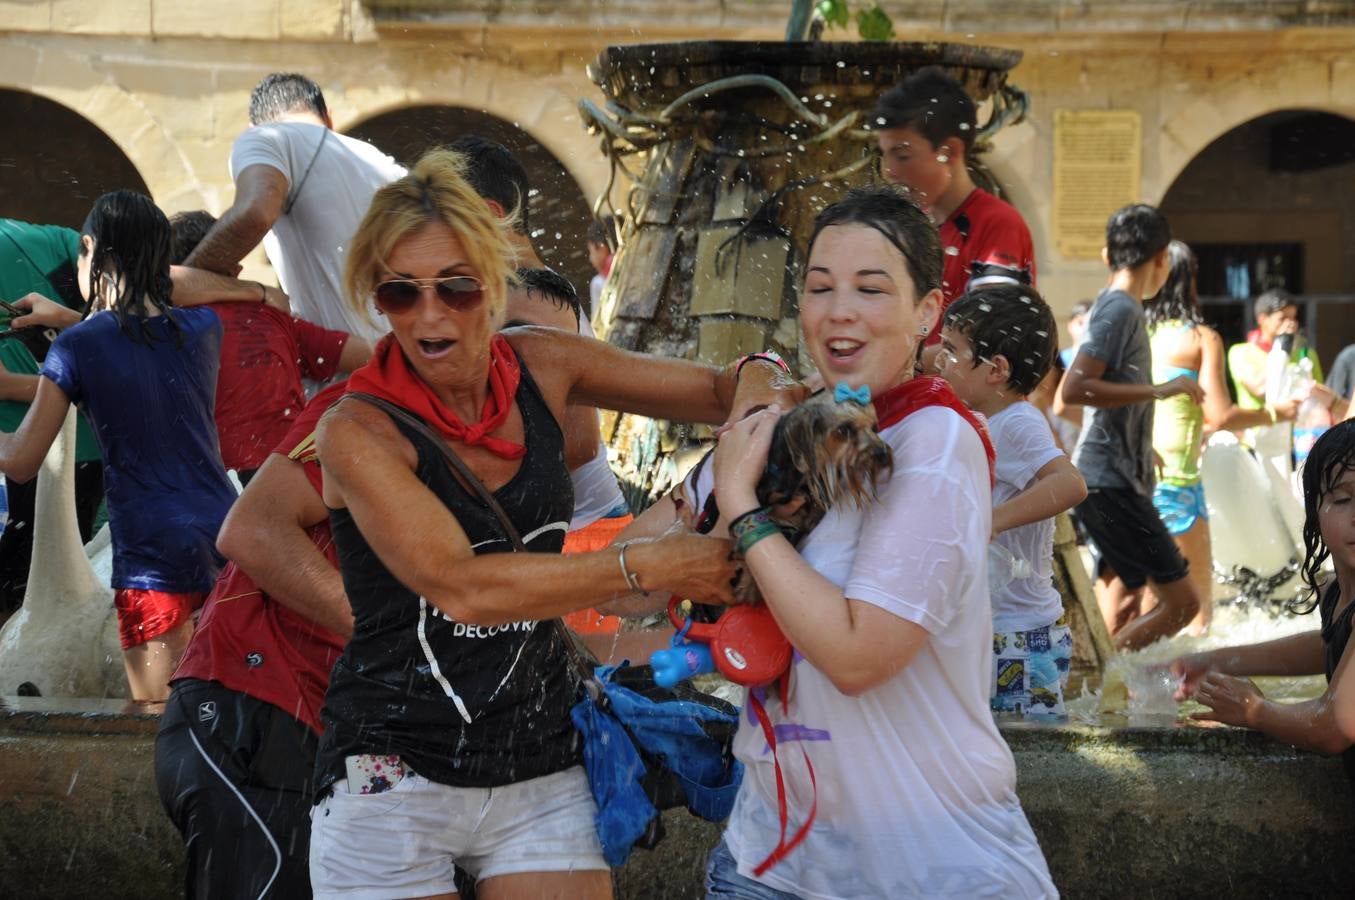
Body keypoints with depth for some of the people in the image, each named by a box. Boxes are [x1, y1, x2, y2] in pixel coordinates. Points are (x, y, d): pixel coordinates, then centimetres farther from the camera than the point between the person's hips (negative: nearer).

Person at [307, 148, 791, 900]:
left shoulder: (542, 367, 2)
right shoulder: (358, 433, -12)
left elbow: (723, 388, 11)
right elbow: (461, 586, -24)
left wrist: (756, 408, -13)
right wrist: (649, 568, -23)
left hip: (541, 773, 4)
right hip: (393, 779, -4)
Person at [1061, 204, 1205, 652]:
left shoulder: (1115, 306, 15)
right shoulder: (1120, 308, -14)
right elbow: (1073, 388, -25)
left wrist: (1143, 452, 34)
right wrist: (1158, 390, -24)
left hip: (1116, 477, 10)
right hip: (1110, 483, -10)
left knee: (1123, 607, 12)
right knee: (1181, 600, -10)